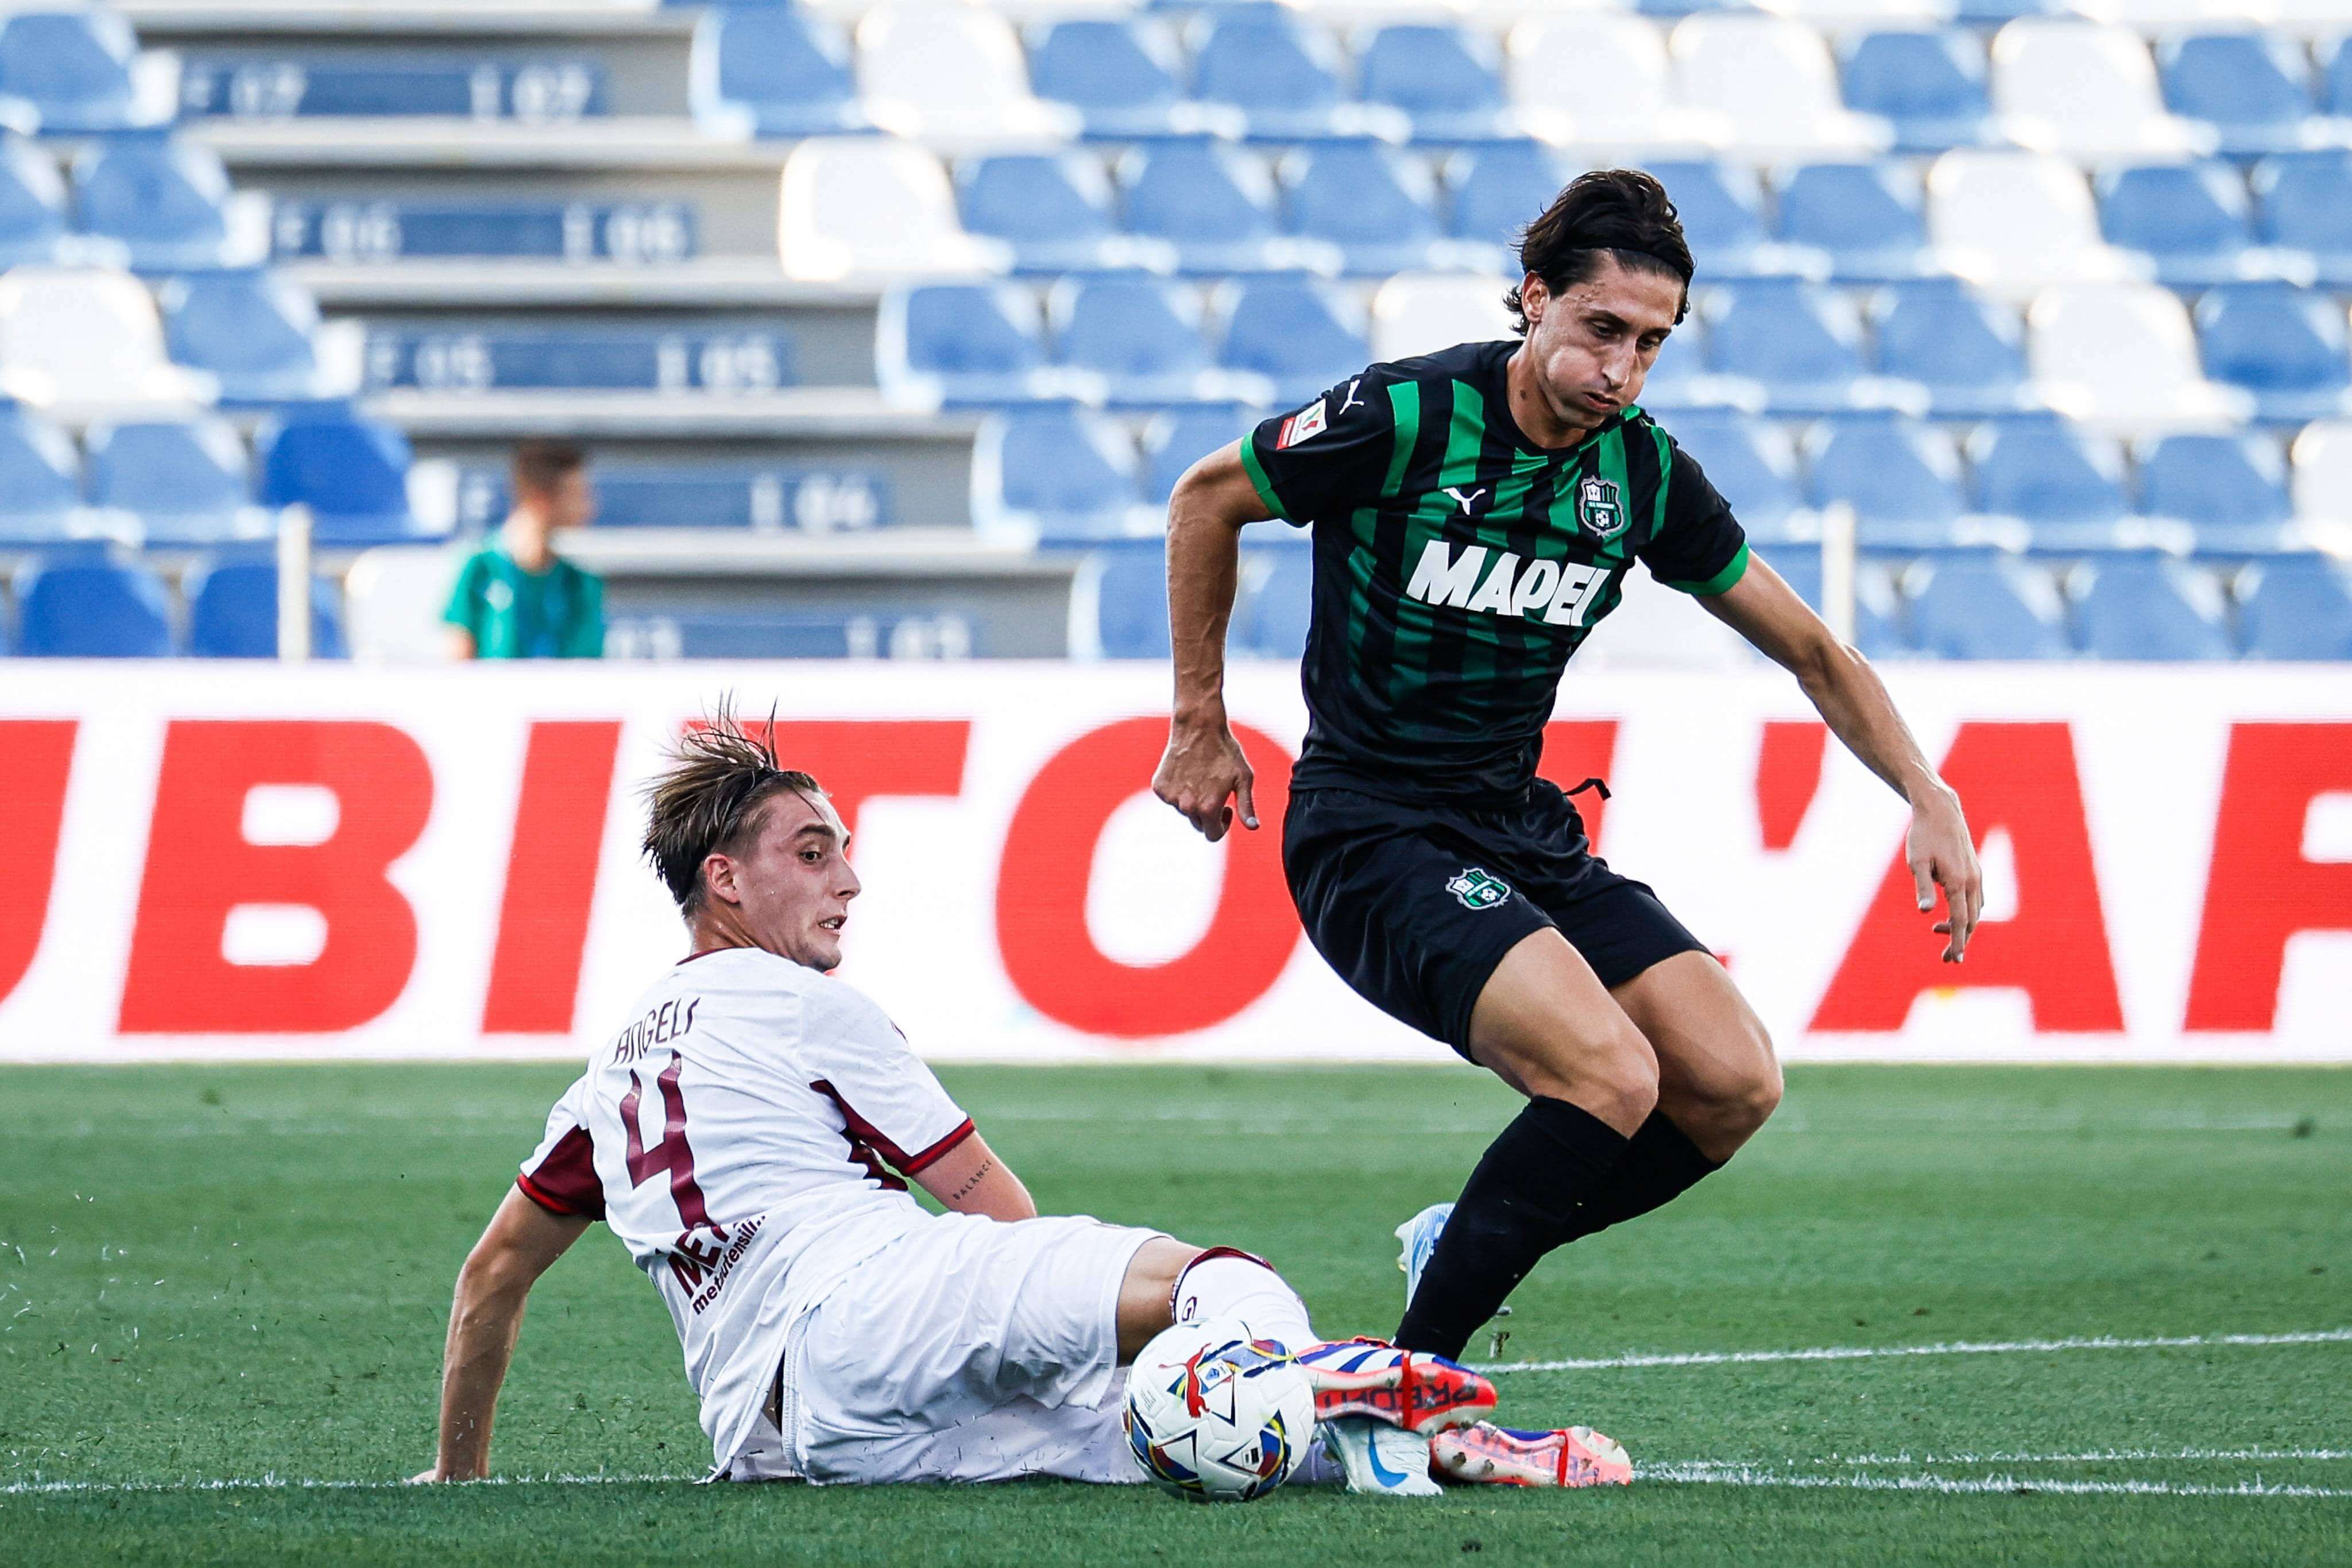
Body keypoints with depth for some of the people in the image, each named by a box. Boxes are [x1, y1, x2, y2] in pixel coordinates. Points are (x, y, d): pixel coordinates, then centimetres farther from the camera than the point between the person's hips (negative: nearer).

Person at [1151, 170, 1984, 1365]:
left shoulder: (1643, 474, -1)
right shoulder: (1406, 417, -16)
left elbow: (1810, 650, 11)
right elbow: (1207, 499, 0)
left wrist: (1928, 798, 1)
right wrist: (1199, 723, 4)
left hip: (1519, 825, 7)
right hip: (1370, 834, -6)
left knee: (1735, 1084, -9)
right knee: (1611, 1075, -26)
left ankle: (1462, 1245, 14)